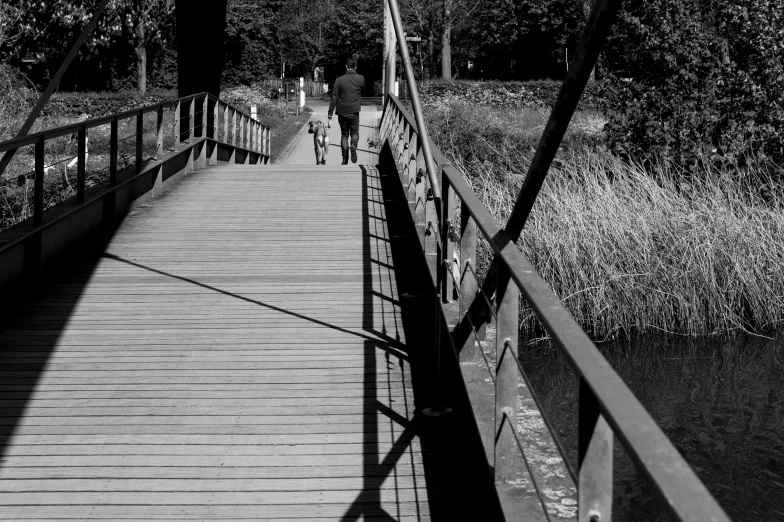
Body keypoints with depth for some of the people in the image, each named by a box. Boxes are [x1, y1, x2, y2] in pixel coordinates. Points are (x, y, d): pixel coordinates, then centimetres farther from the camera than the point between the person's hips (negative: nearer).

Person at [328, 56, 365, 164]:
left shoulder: (339, 80, -4)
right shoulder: (360, 79, -3)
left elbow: (334, 98, -4)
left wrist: (330, 114, 1)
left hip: (342, 112, 0)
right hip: (354, 111, 0)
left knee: (344, 134, 11)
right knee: (355, 132, 12)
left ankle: (345, 159, 4)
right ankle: (353, 146, -21)